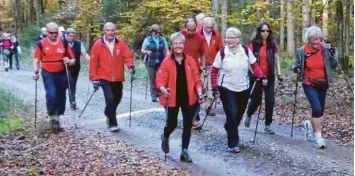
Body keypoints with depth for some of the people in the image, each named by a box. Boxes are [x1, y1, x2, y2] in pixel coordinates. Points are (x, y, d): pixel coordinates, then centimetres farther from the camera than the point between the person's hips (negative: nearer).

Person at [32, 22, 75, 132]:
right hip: (48, 74, -3)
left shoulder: (64, 43, 2)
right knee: (51, 95, -22)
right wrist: (36, 72, -15)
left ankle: (56, 120, 26)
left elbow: (73, 60, 4)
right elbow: (36, 60, 1)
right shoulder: (41, 44, -3)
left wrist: (69, 62, -18)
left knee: (61, 97, 10)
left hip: (62, 74, 3)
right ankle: (52, 119, -4)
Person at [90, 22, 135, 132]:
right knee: (110, 99, -15)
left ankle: (108, 113, 46)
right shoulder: (98, 45, -8)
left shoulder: (121, 43, -3)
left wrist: (131, 66, -29)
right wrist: (94, 78, -8)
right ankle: (112, 123, -3)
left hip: (118, 78, 3)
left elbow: (128, 56, -8)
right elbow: (93, 62, -5)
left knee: (117, 98, 16)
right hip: (104, 78, -3)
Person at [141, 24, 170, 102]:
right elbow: (142, 50, 6)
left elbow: (166, 50, 11)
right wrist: (146, 52, -15)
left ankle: (159, 94, 8)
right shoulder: (147, 39, 2)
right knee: (152, 79, 0)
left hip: (160, 62, 1)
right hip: (150, 62, -1)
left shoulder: (163, 40, 7)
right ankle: (153, 96, 6)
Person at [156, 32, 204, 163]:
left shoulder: (190, 60, 0)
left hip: (188, 98, 2)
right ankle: (165, 137, 43)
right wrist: (163, 89, -31)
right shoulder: (166, 62, -8)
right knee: (172, 124, 7)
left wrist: (199, 93, -9)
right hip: (172, 98, -2)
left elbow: (196, 79, 3)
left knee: (188, 124, 1)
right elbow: (160, 80, -10)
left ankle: (184, 152, 12)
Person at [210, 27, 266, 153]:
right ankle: (233, 144, -4)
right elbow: (214, 71, -3)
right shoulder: (222, 53, -10)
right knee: (232, 115, -13)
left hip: (243, 89, 3)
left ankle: (229, 128, 47)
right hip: (226, 89, -3)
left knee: (239, 115, 15)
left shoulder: (246, 51, -4)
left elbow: (254, 66, 5)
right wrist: (214, 87, -10)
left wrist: (261, 77, -10)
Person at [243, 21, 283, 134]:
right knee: (256, 100, 5)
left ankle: (268, 125, 10)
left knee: (270, 101, -1)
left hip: (269, 77, 3)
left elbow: (276, 59, 12)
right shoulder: (253, 44, -5)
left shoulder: (272, 44, 5)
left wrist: (279, 74, 6)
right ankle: (248, 115, 36)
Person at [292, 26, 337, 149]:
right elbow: (295, 65, 3)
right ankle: (318, 137, -8)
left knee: (320, 111, 12)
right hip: (309, 84, -3)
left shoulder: (325, 50, -4)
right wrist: (296, 68, -19)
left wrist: (332, 55, -16)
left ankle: (310, 125, 43)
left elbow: (333, 65, 0)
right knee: (317, 108, -18)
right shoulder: (302, 51, -8)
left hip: (322, 84, 3)